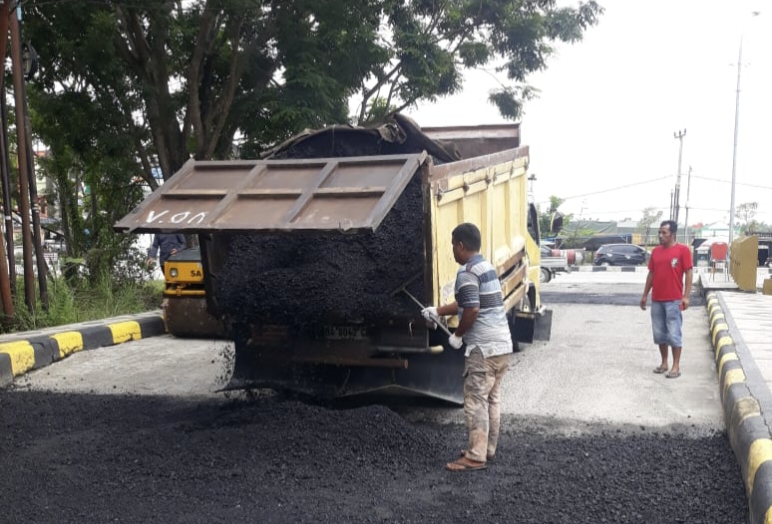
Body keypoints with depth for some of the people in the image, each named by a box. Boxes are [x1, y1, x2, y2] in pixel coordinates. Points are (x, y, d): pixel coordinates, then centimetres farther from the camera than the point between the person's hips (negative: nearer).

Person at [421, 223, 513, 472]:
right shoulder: (486, 266, 17)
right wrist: (437, 311, 30)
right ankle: (487, 448, 25)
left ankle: (475, 457, 1)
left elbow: (472, 310, -22)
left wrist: (457, 335, -7)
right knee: (491, 400, 16)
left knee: (475, 401, -3)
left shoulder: (467, 272, -13)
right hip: (502, 344, 10)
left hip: (483, 348, -10)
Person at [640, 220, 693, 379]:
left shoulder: (683, 250, -5)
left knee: (674, 334, -3)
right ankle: (664, 363, 21)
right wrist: (645, 295, 13)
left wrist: (686, 296, -13)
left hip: (674, 300, -5)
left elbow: (688, 274, -7)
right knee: (659, 333, 10)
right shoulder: (655, 251, 11)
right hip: (656, 300, 6)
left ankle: (676, 366, 4)